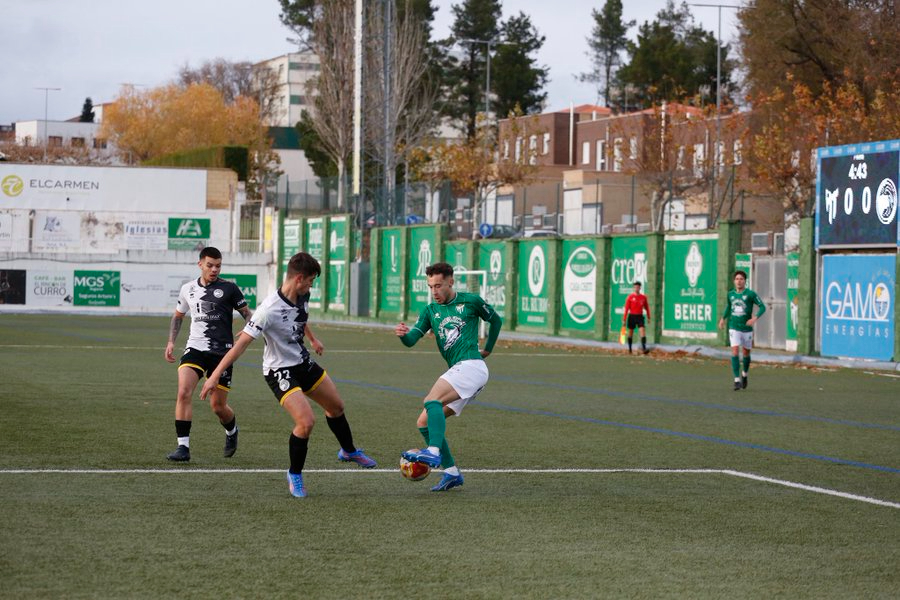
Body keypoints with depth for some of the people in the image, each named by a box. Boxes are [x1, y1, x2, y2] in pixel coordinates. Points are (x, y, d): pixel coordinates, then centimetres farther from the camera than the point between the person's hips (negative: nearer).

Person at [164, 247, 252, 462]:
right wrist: (171, 341, 12)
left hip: (221, 351, -2)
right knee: (183, 392, -20)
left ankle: (232, 431, 37)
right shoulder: (188, 289, 9)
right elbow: (178, 316, 24)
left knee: (218, 406, 2)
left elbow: (247, 314, 2)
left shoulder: (229, 289, -2)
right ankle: (183, 447, -18)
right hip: (195, 347, 2)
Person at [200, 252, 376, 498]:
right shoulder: (269, 309, -32)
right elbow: (242, 342, -33)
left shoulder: (302, 296, -8)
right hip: (280, 371, -8)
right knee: (306, 421, -21)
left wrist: (313, 339, 34)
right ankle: (295, 475, 3)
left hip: (303, 362, 8)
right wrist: (215, 376, -35)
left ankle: (349, 451, 50)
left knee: (336, 406, 21)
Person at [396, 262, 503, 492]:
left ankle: (433, 451, -42)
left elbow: (496, 320, 20)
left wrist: (488, 349, 20)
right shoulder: (430, 311, 15)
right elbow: (412, 339, 1)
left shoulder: (471, 301, 3)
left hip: (471, 366, -7)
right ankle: (451, 472, 5)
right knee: (424, 422, 2)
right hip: (458, 372, 7)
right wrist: (403, 334, -21)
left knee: (432, 401, -29)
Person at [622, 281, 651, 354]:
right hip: (632, 316, -1)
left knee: (642, 331, -14)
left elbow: (647, 307, 15)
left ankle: (644, 348, -22)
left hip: (640, 316, 1)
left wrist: (648, 317, 14)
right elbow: (626, 308, -4)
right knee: (631, 332, 8)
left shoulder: (643, 297, 5)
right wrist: (624, 320, -6)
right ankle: (629, 349, 21)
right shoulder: (630, 297, -2)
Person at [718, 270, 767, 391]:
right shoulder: (731, 294, 5)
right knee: (735, 352, -14)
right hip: (734, 328, 1)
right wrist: (723, 318, 14)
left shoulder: (750, 294, -7)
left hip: (747, 329, -1)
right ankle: (737, 380, -14)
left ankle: (745, 374, 39)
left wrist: (755, 318, -22)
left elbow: (762, 307, -7)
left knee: (746, 353, 11)